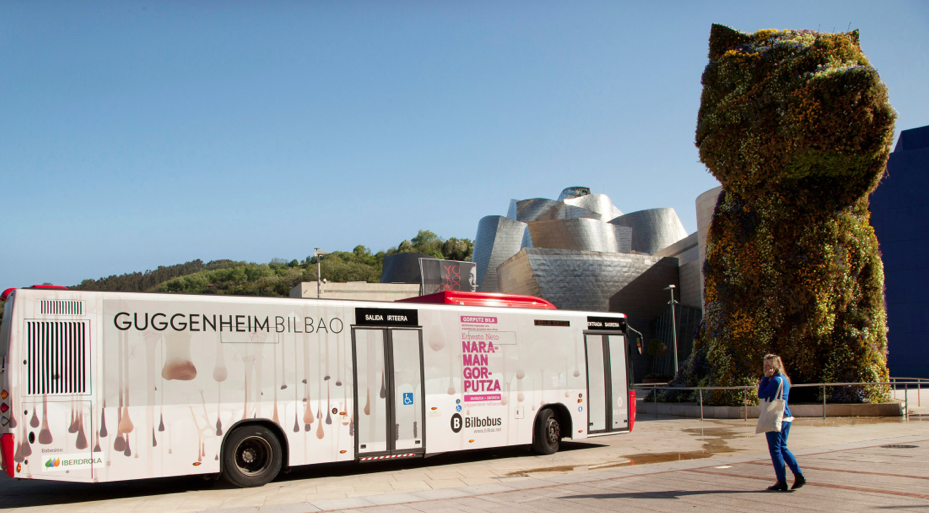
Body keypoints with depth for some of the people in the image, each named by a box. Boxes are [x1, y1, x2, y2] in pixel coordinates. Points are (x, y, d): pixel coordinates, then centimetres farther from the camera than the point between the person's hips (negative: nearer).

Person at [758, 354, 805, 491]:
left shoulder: (775, 380, -16)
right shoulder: (784, 379, 13)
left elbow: (761, 395, -14)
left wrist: (766, 377, -10)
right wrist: (767, 378, 6)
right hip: (786, 418, 9)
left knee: (775, 450, 0)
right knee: (782, 448, 16)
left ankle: (781, 482, 4)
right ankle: (799, 476, 8)